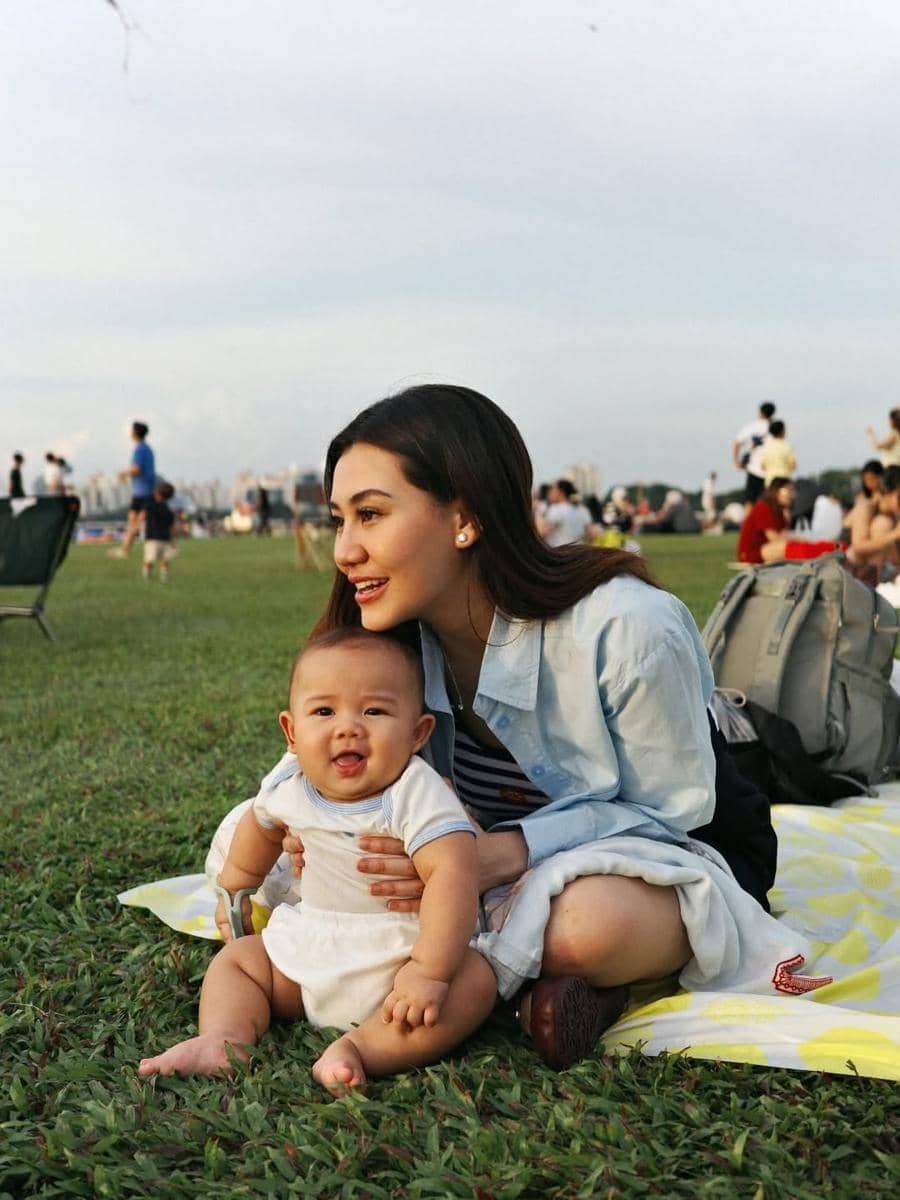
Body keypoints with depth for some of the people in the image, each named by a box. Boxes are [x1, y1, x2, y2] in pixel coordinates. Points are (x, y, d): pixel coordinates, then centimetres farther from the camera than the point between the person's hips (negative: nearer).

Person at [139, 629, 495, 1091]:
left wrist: (429, 972, -42)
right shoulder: (292, 784, -4)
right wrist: (234, 889, 33)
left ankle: (359, 1049, -39)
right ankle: (224, 1040, -20)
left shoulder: (416, 793, -23)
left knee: (473, 982, -32)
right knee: (235, 959, 4)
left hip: (397, 957, -6)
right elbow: (260, 822, 21)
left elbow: (452, 874, -35)